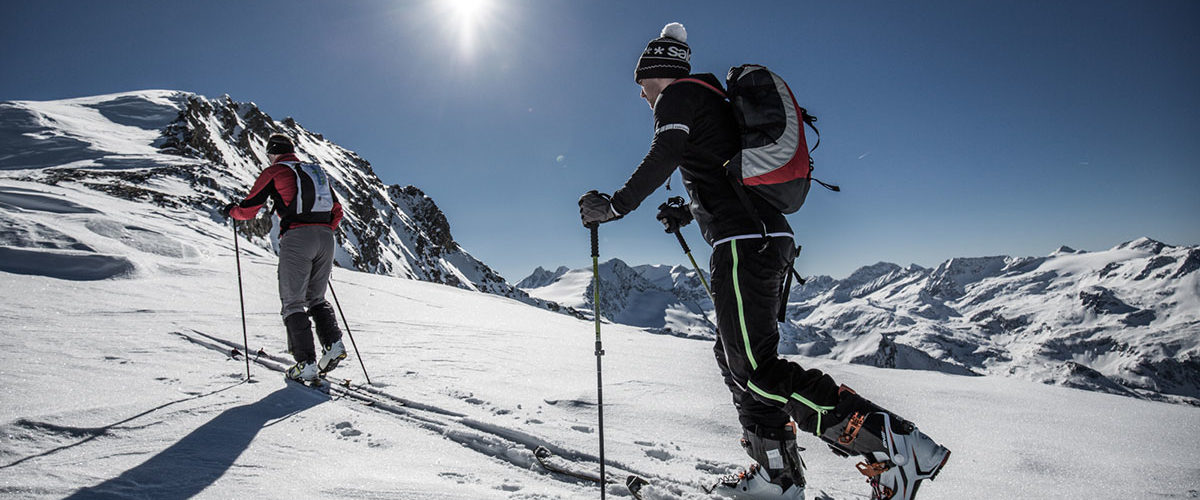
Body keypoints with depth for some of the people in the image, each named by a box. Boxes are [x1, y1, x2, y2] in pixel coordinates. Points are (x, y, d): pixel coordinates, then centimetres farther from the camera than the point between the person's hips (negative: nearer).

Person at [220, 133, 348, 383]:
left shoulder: (274, 172, 8)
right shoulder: (318, 171, 23)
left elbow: (248, 210, 7)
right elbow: (337, 211, 22)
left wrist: (231, 210, 28)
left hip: (296, 238, -5)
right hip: (325, 238, 5)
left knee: (293, 303, 2)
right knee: (316, 299, 18)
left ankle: (307, 363, -6)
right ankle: (333, 343, -3)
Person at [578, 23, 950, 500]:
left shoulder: (678, 95, 3)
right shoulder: (714, 102, 29)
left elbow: (663, 158, -13)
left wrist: (616, 205, -4)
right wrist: (687, 212, 44)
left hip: (743, 240, -10)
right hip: (774, 238, 10)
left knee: (756, 369, -13)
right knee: (734, 356, 15)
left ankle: (894, 443, -20)